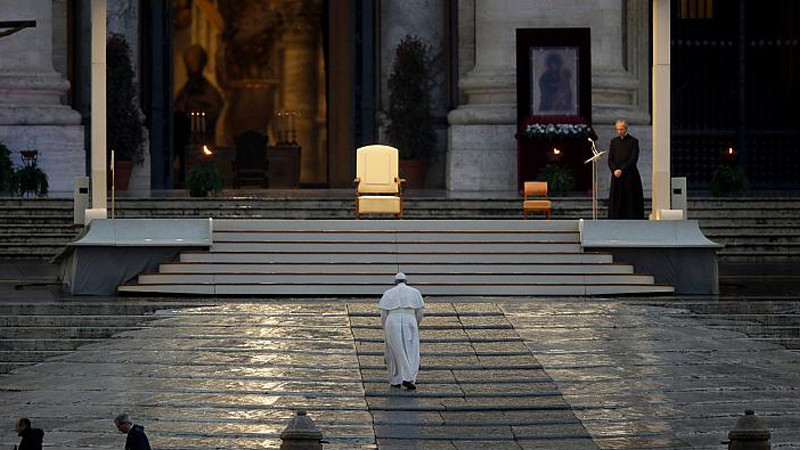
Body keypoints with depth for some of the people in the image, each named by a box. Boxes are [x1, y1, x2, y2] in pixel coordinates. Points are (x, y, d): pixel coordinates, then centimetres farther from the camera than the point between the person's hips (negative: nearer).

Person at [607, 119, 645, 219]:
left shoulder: (633, 141, 0)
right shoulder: (614, 141, 12)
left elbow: (633, 159, -8)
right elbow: (610, 159, 8)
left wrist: (622, 170, -15)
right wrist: (615, 170, -9)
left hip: (630, 176, -3)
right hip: (616, 177, 4)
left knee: (631, 202, -4)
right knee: (616, 202, 0)